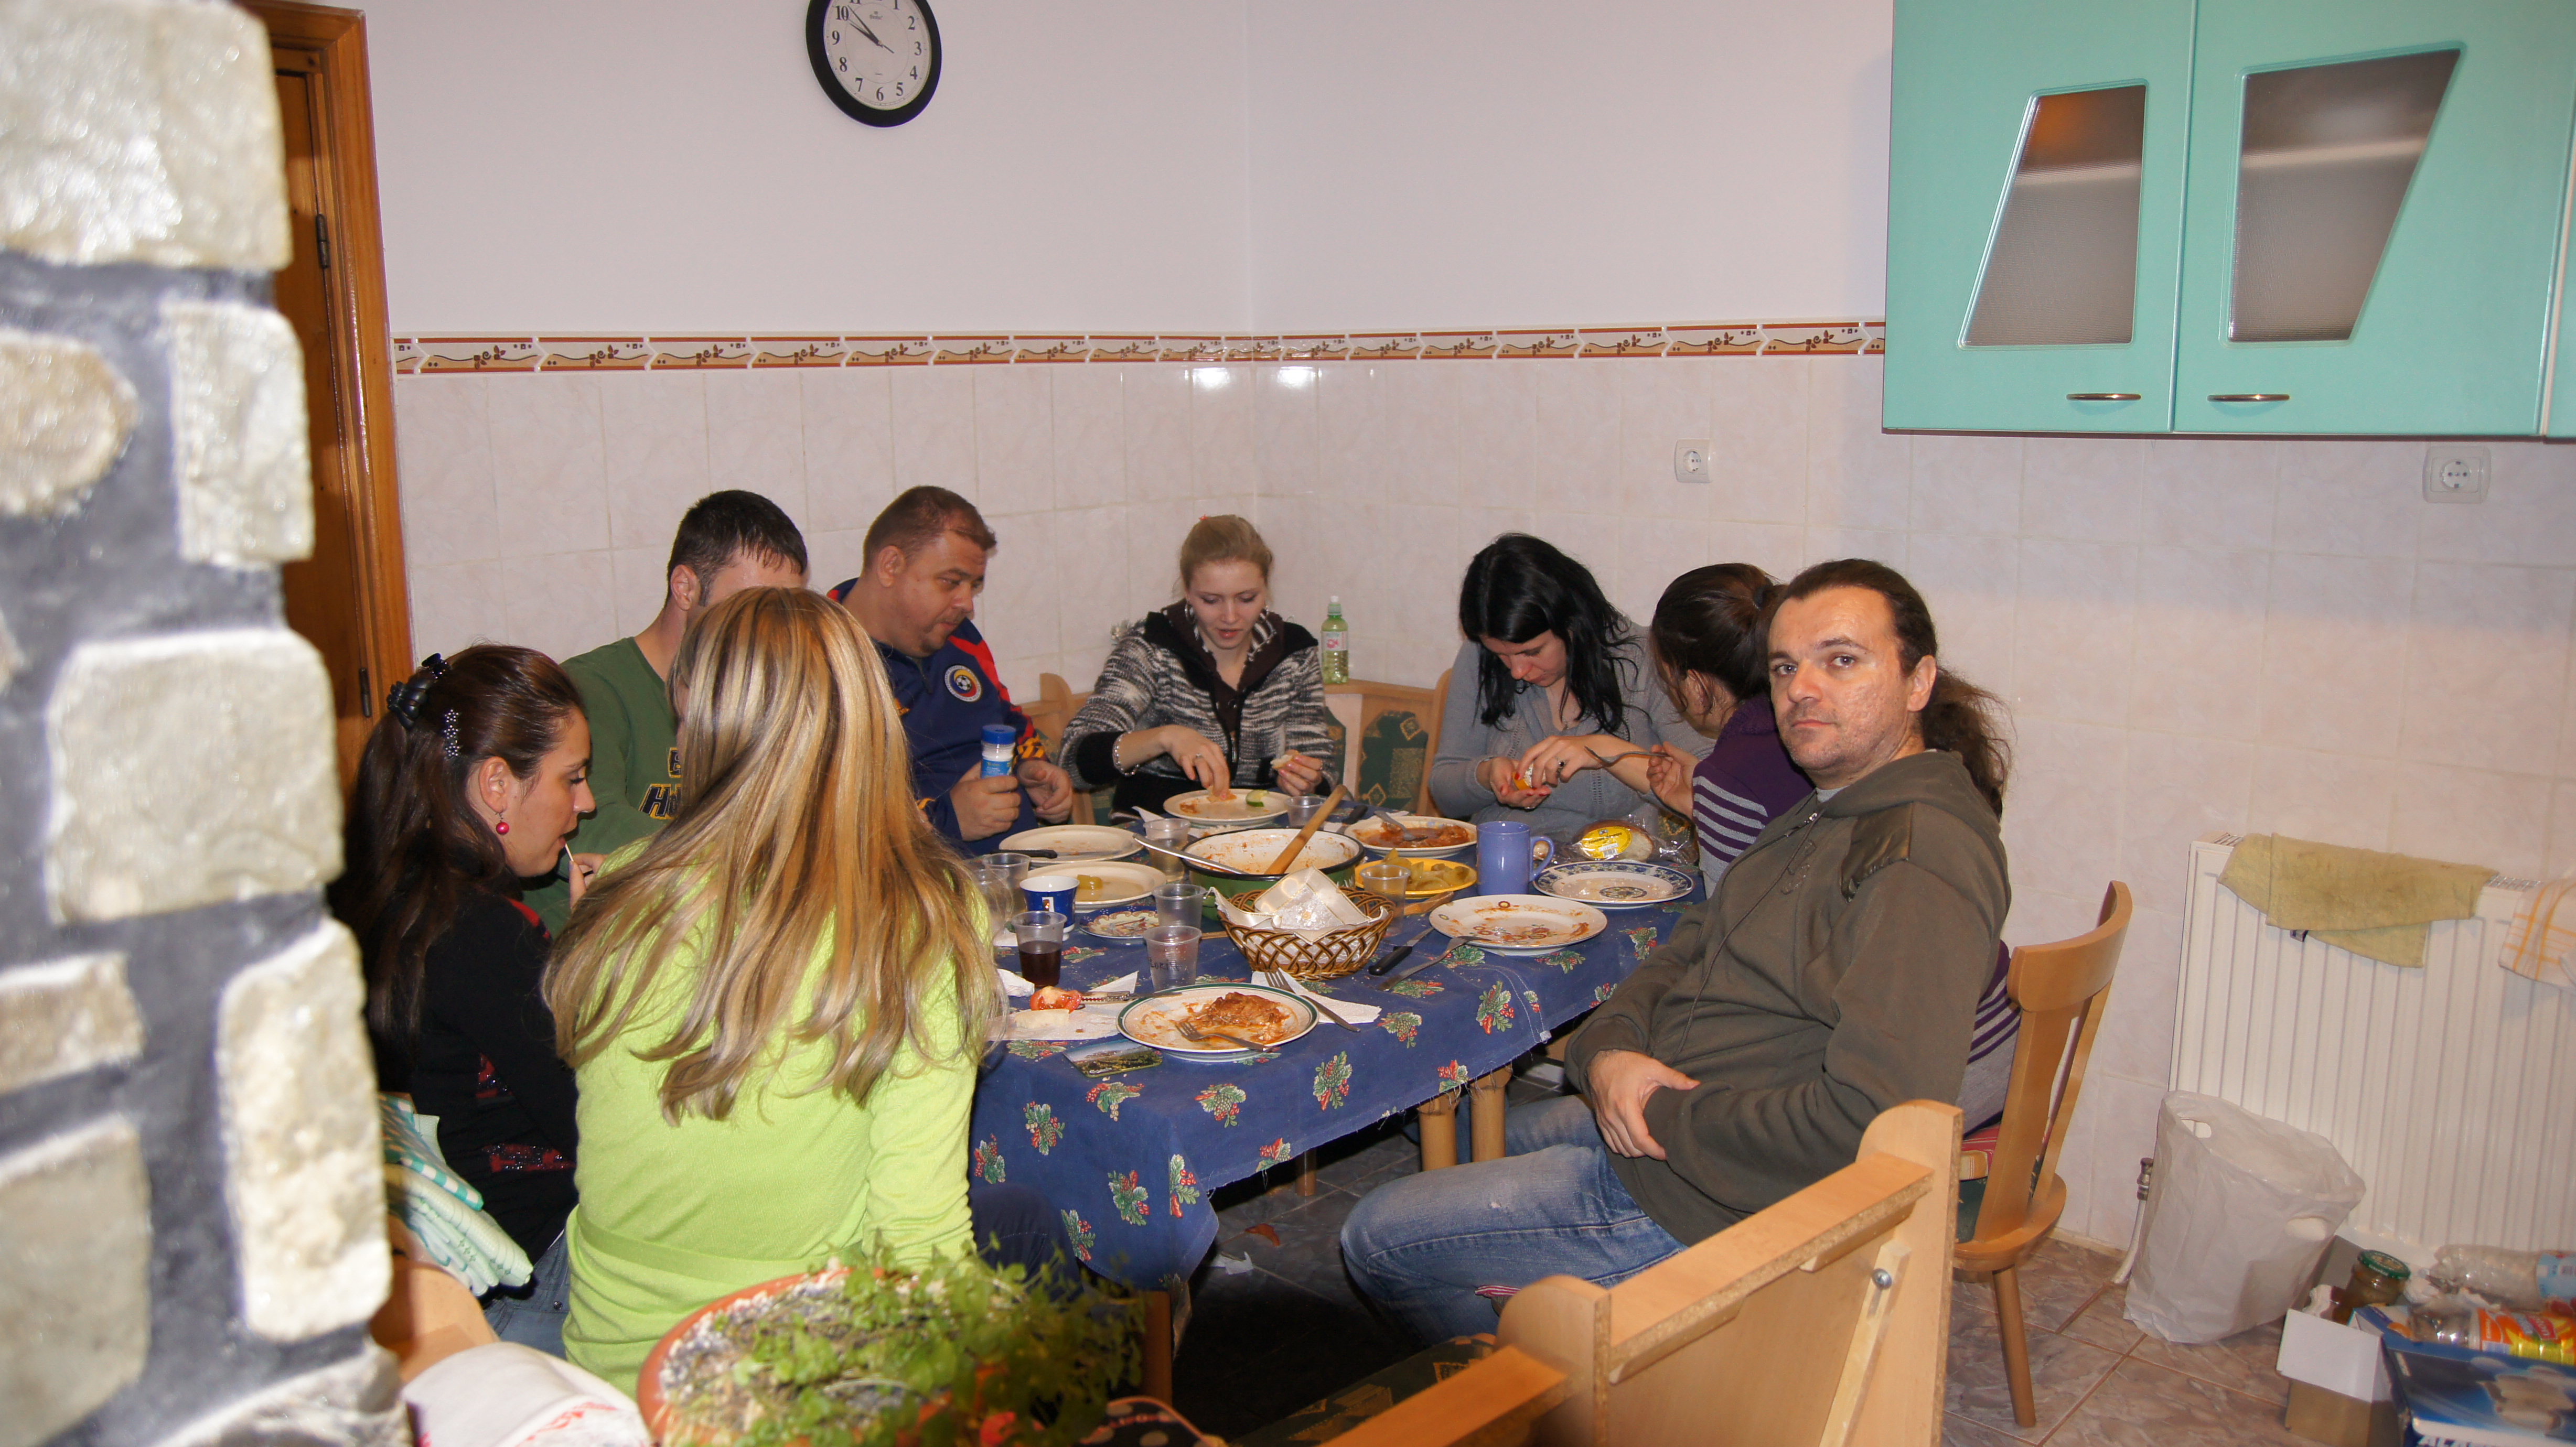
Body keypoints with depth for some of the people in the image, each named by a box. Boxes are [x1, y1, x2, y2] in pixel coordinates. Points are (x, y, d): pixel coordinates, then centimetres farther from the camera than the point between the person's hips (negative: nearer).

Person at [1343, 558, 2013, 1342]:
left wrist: (1667, 1120, -22)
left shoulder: (1923, 861, -26)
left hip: (1705, 1199, -10)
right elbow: (1693, 943, 12)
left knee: (1380, 1235, 0)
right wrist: (1609, 1048, -10)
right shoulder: (1825, 814, 9)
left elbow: (1873, 1121, -34)